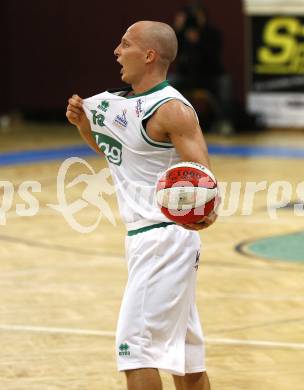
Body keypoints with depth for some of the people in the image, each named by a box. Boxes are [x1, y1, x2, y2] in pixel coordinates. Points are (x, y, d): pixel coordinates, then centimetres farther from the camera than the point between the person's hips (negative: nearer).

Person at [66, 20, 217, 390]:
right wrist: (81, 121, 10)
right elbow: (106, 145, 30)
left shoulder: (171, 108, -16)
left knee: (136, 344, -14)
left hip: (166, 235, -9)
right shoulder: (120, 102, 10)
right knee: (182, 348, 16)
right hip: (143, 236, 9)